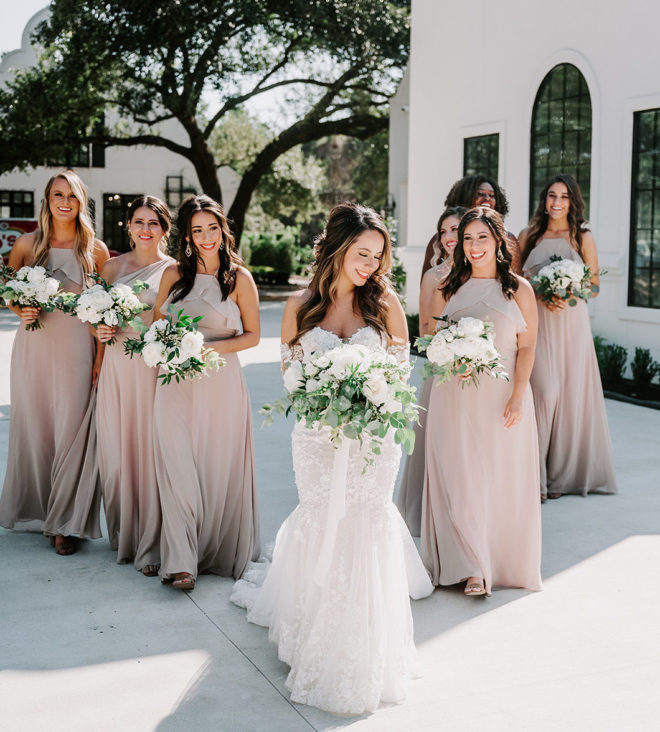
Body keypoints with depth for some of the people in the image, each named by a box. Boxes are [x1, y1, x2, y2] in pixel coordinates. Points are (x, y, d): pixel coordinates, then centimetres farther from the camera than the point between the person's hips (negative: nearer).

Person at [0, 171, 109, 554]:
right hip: (34, 345, 2)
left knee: (71, 431, -2)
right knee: (33, 427, 8)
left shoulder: (96, 250, 1)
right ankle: (37, 507, 27)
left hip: (77, 347, -1)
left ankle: (65, 522, 8)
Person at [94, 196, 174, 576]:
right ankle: (123, 536, 24)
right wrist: (101, 332, 0)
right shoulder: (113, 266, 12)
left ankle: (151, 546, 4)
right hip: (116, 367, 3)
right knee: (116, 454, 5)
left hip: (156, 369, -3)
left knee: (151, 452, -5)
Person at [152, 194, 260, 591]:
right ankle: (182, 561, 0)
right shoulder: (174, 274, 7)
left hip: (220, 383, -2)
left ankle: (219, 552, 22)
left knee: (219, 468, 3)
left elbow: (252, 335, 2)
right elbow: (157, 321, 18)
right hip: (177, 384, 2)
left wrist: (209, 347, -13)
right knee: (178, 467, -5)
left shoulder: (239, 278, -1)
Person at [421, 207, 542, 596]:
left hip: (502, 398, -2)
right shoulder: (447, 291, 10)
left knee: (502, 480, 2)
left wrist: (517, 397, -10)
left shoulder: (519, 290, 3)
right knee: (459, 477, -2)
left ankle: (506, 563, 19)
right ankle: (472, 568, 5)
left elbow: (527, 348, 0)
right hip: (455, 399, 2)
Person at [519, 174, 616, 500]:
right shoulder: (528, 236, 8)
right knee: (544, 391, -13)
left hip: (571, 322, 1)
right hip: (537, 322, -1)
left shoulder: (583, 238, 6)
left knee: (570, 394, 0)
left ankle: (561, 473, 13)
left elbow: (594, 286, 7)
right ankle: (535, 475, -7)